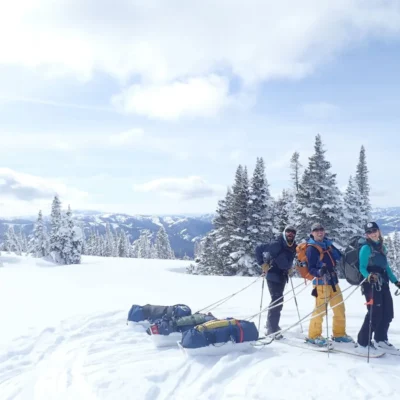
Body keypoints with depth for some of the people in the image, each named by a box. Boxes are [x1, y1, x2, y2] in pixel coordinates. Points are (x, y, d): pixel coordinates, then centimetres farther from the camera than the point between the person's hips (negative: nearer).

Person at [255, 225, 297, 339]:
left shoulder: (293, 247, 4)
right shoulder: (276, 244, -19)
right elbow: (258, 249, -16)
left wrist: (289, 268, 10)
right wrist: (263, 264, -16)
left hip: (283, 276, 8)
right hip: (273, 275, -8)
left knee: (277, 300, 18)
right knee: (277, 301, -12)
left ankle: (270, 324, 35)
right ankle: (272, 329, -4)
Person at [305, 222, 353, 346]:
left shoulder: (327, 244, 12)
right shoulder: (311, 248, -10)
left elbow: (338, 256, 26)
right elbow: (311, 269, -16)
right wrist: (319, 272, -33)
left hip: (333, 281, 8)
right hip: (321, 282, -8)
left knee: (340, 308, 14)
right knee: (320, 309, -8)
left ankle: (339, 334, 28)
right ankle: (313, 335, 6)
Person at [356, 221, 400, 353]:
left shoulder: (382, 247, 15)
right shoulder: (366, 248, -7)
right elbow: (362, 268, -11)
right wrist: (368, 276, -31)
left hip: (383, 284, 8)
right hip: (371, 285, -8)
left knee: (388, 313, 10)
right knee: (375, 313, -11)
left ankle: (381, 339, 28)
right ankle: (363, 342, -1)